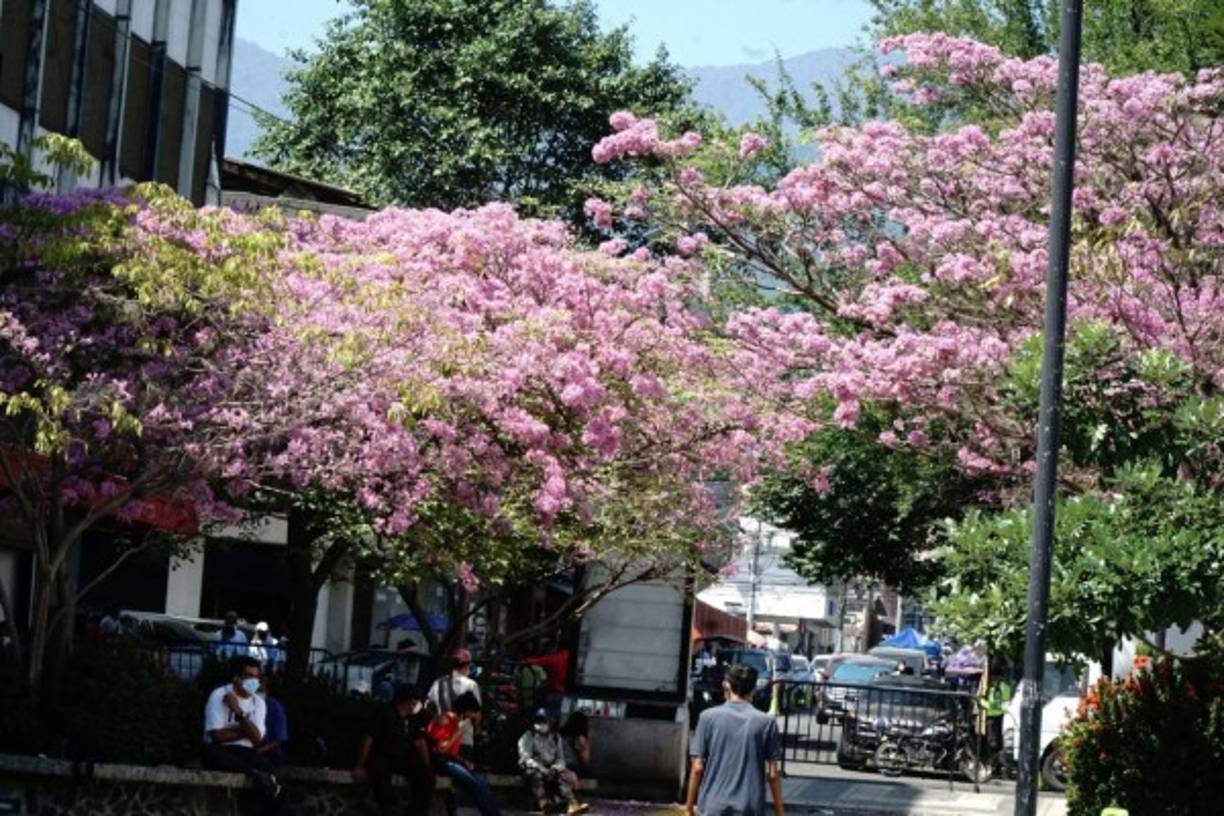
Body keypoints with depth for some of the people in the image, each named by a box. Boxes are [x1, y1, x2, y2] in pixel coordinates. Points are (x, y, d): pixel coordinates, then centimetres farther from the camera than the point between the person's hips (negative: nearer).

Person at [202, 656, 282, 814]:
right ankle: (255, 775, -47)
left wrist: (238, 711, -17)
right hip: (218, 750, -3)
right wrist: (246, 731, -4)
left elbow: (256, 738, -8)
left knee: (269, 771, -26)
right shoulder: (219, 695, -5)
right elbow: (217, 735, -14)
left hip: (245, 751, 3)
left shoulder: (259, 702, 8)